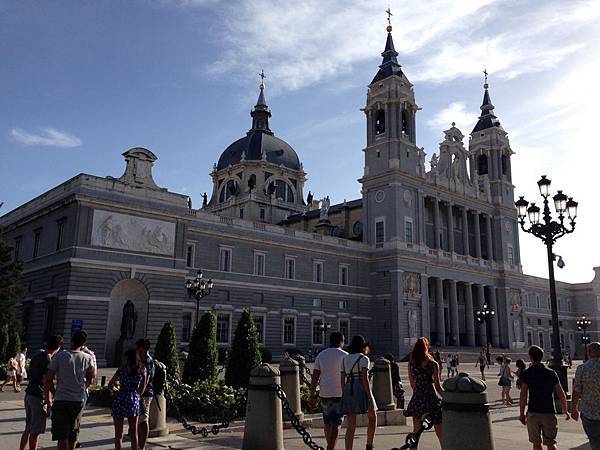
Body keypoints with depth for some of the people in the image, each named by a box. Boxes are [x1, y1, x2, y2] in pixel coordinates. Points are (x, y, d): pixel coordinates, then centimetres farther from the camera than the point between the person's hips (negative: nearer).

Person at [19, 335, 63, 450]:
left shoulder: (37, 356, 9)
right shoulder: (48, 361, -17)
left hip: (28, 394, 9)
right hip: (38, 397, -8)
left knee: (28, 429, 18)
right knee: (36, 432, -1)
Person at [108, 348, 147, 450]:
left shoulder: (122, 369, -4)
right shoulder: (142, 369, 3)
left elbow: (110, 385, 4)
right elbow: (143, 387, 10)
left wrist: (115, 388, 23)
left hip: (120, 400, -2)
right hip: (134, 401, 3)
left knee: (118, 434, 5)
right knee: (134, 433, 14)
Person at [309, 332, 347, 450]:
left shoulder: (321, 355, 5)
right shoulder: (344, 355, -3)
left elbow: (315, 377, 1)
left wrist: (312, 396, 2)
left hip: (324, 394, 4)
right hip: (340, 394, -4)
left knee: (326, 422, 17)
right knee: (336, 423, -2)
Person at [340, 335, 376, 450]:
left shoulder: (345, 359, 13)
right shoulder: (364, 359, -4)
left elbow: (342, 380, 12)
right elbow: (365, 379, -13)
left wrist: (344, 397, 18)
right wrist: (370, 399, -14)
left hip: (348, 391, 5)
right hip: (361, 390, -5)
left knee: (350, 427, 4)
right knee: (372, 418, 20)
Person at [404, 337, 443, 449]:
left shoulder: (411, 363, 1)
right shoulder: (433, 364, -8)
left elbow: (412, 383, 7)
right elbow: (438, 387, -6)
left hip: (417, 398, 3)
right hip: (431, 398, -3)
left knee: (416, 431, 13)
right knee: (439, 432, 8)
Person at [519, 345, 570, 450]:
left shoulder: (527, 373, -5)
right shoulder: (551, 373, 2)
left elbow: (523, 395, -8)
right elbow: (561, 394, 5)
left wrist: (521, 414, -1)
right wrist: (565, 410, 19)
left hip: (533, 412, -1)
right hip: (549, 412, 2)